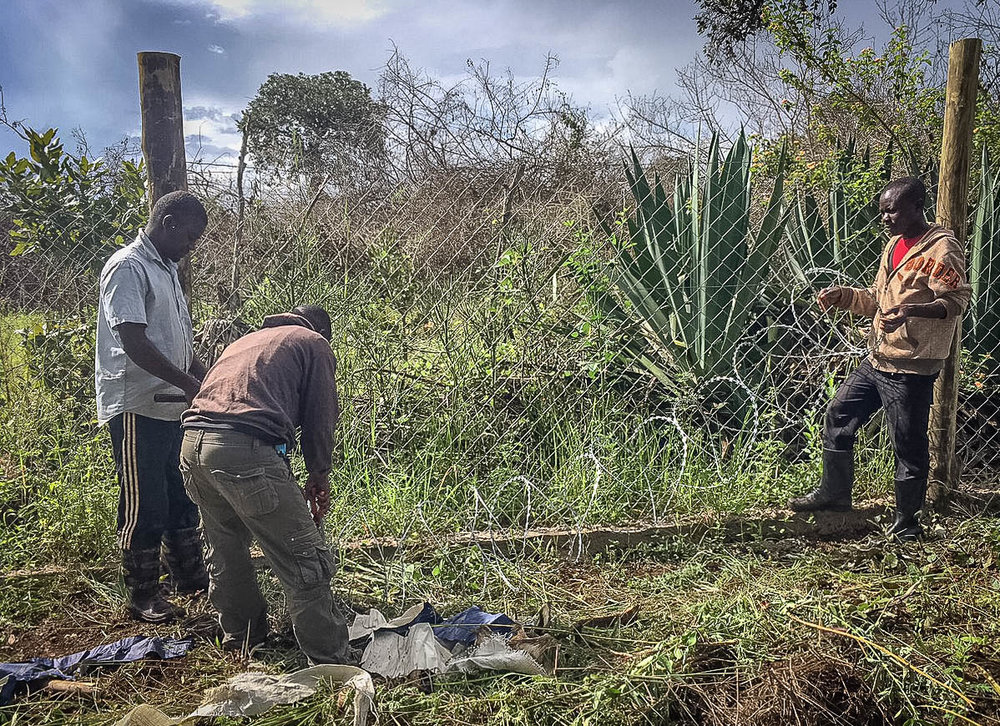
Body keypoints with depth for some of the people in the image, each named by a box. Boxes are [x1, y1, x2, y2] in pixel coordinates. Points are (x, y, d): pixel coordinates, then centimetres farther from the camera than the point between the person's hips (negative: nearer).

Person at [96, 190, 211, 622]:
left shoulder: (167, 270, 17)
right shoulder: (128, 268, -13)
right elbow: (133, 341, -23)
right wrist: (191, 386, -23)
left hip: (170, 406, 9)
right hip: (136, 408, -9)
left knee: (180, 495, 17)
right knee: (143, 504, 1)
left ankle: (190, 576, 31)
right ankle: (142, 596, 15)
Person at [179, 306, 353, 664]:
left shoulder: (246, 340, 35)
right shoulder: (314, 344, 15)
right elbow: (320, 419, 7)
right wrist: (319, 477, 24)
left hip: (191, 446, 8)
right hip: (246, 448, -8)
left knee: (225, 553, 27)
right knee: (304, 561, 1)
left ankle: (241, 636, 43)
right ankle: (332, 661, 6)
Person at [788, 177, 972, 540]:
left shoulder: (942, 248, -11)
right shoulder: (896, 245, 16)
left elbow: (957, 299, -18)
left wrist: (912, 311, -34)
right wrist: (842, 296, 5)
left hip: (911, 368, -9)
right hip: (877, 360, 9)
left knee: (908, 444, 0)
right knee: (838, 416, 13)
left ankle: (906, 522, 16)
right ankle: (834, 493, 29)